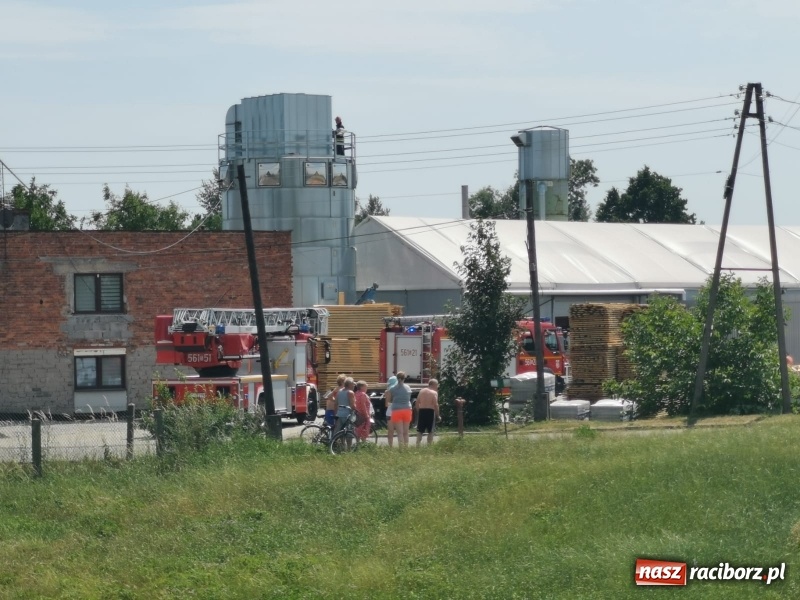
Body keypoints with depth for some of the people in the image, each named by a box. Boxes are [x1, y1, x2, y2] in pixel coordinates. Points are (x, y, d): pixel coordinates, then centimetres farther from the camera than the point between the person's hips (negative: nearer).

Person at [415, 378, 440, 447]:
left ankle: (418, 445, 2)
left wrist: (418, 412, 15)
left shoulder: (421, 391, 11)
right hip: (430, 411, -5)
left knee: (420, 431, 9)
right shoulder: (434, 393, -6)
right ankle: (429, 446, -1)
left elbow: (417, 402, 9)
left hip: (421, 411, 5)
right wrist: (437, 415, -6)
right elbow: (435, 405, -12)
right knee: (430, 431, 3)